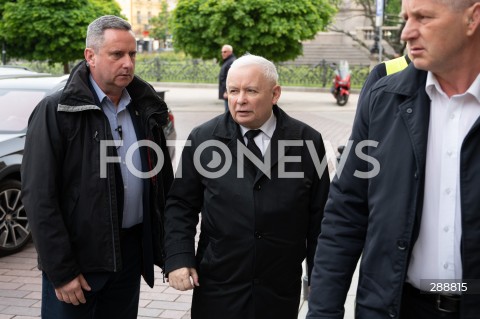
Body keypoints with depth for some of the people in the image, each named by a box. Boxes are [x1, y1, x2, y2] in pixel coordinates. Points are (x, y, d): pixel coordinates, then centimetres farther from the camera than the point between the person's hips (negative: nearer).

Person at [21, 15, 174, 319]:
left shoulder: (144, 109, 6)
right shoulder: (56, 111, -10)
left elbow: (163, 182, 12)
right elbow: (40, 198, -12)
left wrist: (166, 247, 7)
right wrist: (61, 270, -14)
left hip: (131, 252, 5)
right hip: (76, 258, -5)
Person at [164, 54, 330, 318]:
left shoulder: (307, 141, -3)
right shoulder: (202, 139, -2)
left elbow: (318, 216, 2)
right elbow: (181, 205, 4)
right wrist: (178, 258, -8)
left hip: (280, 292, 0)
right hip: (217, 289, 0)